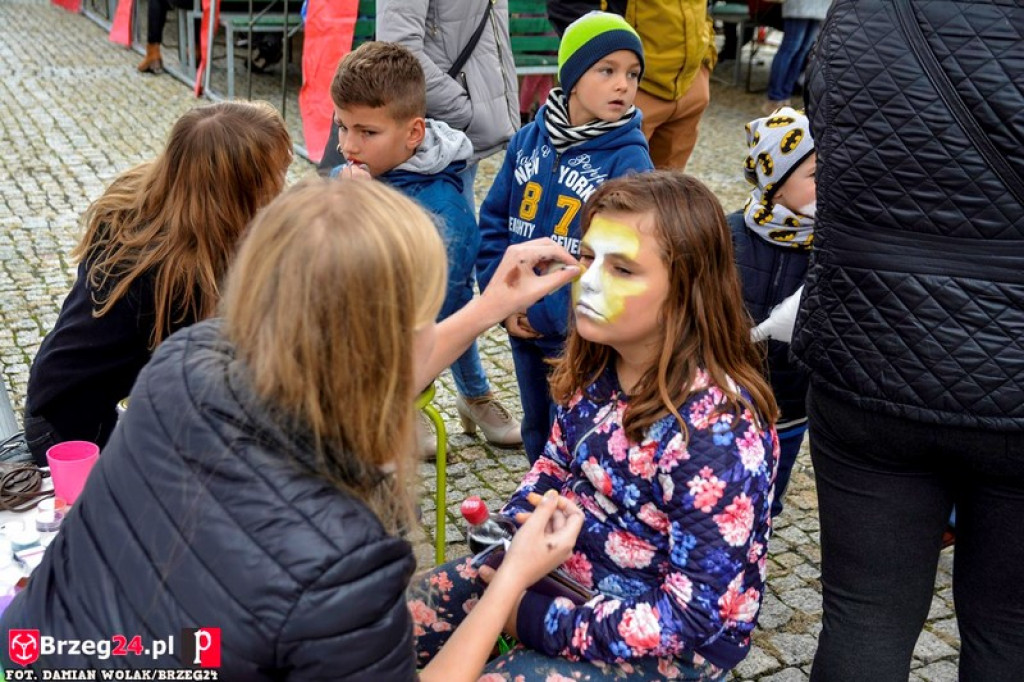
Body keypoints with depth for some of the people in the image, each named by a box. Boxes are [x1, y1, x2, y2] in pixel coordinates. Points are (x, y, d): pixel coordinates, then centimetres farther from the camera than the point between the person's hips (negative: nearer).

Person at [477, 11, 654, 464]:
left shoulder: (630, 162, -17)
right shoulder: (528, 141, -2)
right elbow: (494, 223, 3)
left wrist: (546, 314, -18)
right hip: (522, 328, 5)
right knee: (537, 435, 24)